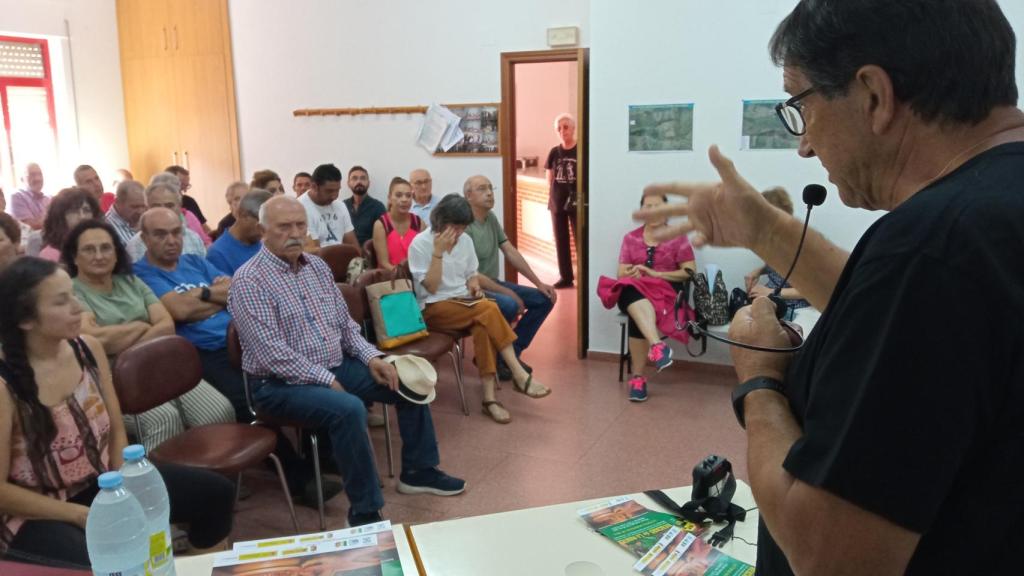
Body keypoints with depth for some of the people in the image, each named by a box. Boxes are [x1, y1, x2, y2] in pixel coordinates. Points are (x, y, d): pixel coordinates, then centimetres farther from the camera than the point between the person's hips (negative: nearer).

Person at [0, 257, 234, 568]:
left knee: (216, 492, -1)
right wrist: (81, 515, -19)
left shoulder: (89, 349, -4)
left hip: (102, 483, 6)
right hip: (36, 514, -6)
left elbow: (117, 432, 4)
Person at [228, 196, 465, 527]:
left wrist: (371, 357, -2)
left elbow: (344, 322, 15)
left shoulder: (317, 267, 9)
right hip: (282, 383, -8)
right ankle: (365, 513, -20)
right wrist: (327, 381, -22)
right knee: (349, 409, -34)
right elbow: (273, 354, -22)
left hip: (337, 365, 8)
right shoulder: (249, 281, -15)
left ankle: (418, 471, 18)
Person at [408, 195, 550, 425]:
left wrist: (474, 285, -5)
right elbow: (431, 287, -14)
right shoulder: (420, 244, -9)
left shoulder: (465, 240, 8)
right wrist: (438, 252, -21)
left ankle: (489, 397, -31)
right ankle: (520, 375, -27)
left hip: (464, 302, 6)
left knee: (483, 325, -31)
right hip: (435, 308, -5)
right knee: (489, 309, -31)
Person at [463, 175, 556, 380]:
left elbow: (511, 253, 9)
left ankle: (512, 352, 6)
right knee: (509, 305, -36)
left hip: (494, 284, 9)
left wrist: (539, 283, 3)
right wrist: (510, 293, -22)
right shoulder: (463, 225, -19)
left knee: (545, 299, 1)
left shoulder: (491, 218, 7)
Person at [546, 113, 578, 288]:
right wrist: (552, 198, 5)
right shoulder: (554, 152, 5)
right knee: (561, 241, 9)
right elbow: (549, 180, 12)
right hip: (557, 203, 4)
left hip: (577, 202, -4)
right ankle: (566, 277, 18)